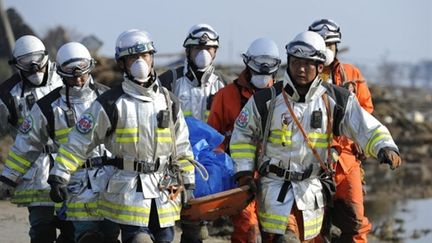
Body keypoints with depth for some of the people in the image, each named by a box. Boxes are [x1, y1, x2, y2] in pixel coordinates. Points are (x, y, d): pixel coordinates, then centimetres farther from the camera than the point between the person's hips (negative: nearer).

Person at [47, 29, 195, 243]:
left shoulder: (168, 101, 10)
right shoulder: (111, 104, -5)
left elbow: (182, 147, 17)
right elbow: (78, 142, -4)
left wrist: (188, 183, 13)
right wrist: (59, 175, -11)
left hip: (165, 191, 5)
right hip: (128, 191, -5)